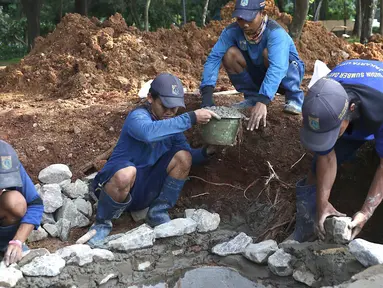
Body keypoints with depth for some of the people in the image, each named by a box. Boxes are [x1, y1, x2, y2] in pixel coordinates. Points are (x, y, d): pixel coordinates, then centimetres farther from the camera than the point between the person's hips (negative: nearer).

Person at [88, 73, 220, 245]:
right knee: (127, 173, -41)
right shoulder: (138, 116, -19)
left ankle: (158, 212, 2)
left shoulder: (172, 124, 5)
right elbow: (149, 133, -43)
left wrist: (206, 151, -17)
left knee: (183, 157, -9)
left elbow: (189, 156, 5)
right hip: (115, 184, -7)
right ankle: (102, 223, -11)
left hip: (145, 190, 7)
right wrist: (191, 118, -42)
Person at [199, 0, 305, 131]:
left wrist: (262, 101, -60)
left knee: (267, 52, -35)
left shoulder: (275, 32, -33)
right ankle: (252, 96, 0)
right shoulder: (232, 31, -20)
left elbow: (277, 68, -47)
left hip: (288, 73, -4)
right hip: (259, 75, 4)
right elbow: (214, 57, -26)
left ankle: (294, 97, -12)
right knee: (229, 53, -21)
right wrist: (207, 92, -41)